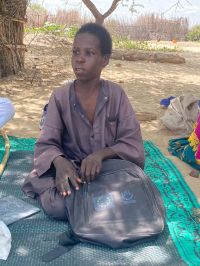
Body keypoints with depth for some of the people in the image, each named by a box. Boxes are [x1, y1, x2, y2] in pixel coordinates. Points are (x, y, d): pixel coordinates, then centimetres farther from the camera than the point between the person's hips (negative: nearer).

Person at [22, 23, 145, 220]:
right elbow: (46, 145, -10)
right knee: (55, 205, -29)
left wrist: (101, 154, -31)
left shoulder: (116, 94, -8)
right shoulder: (60, 97, -7)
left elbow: (133, 144, -11)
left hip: (110, 170, 1)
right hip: (71, 170, -1)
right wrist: (60, 162, -34)